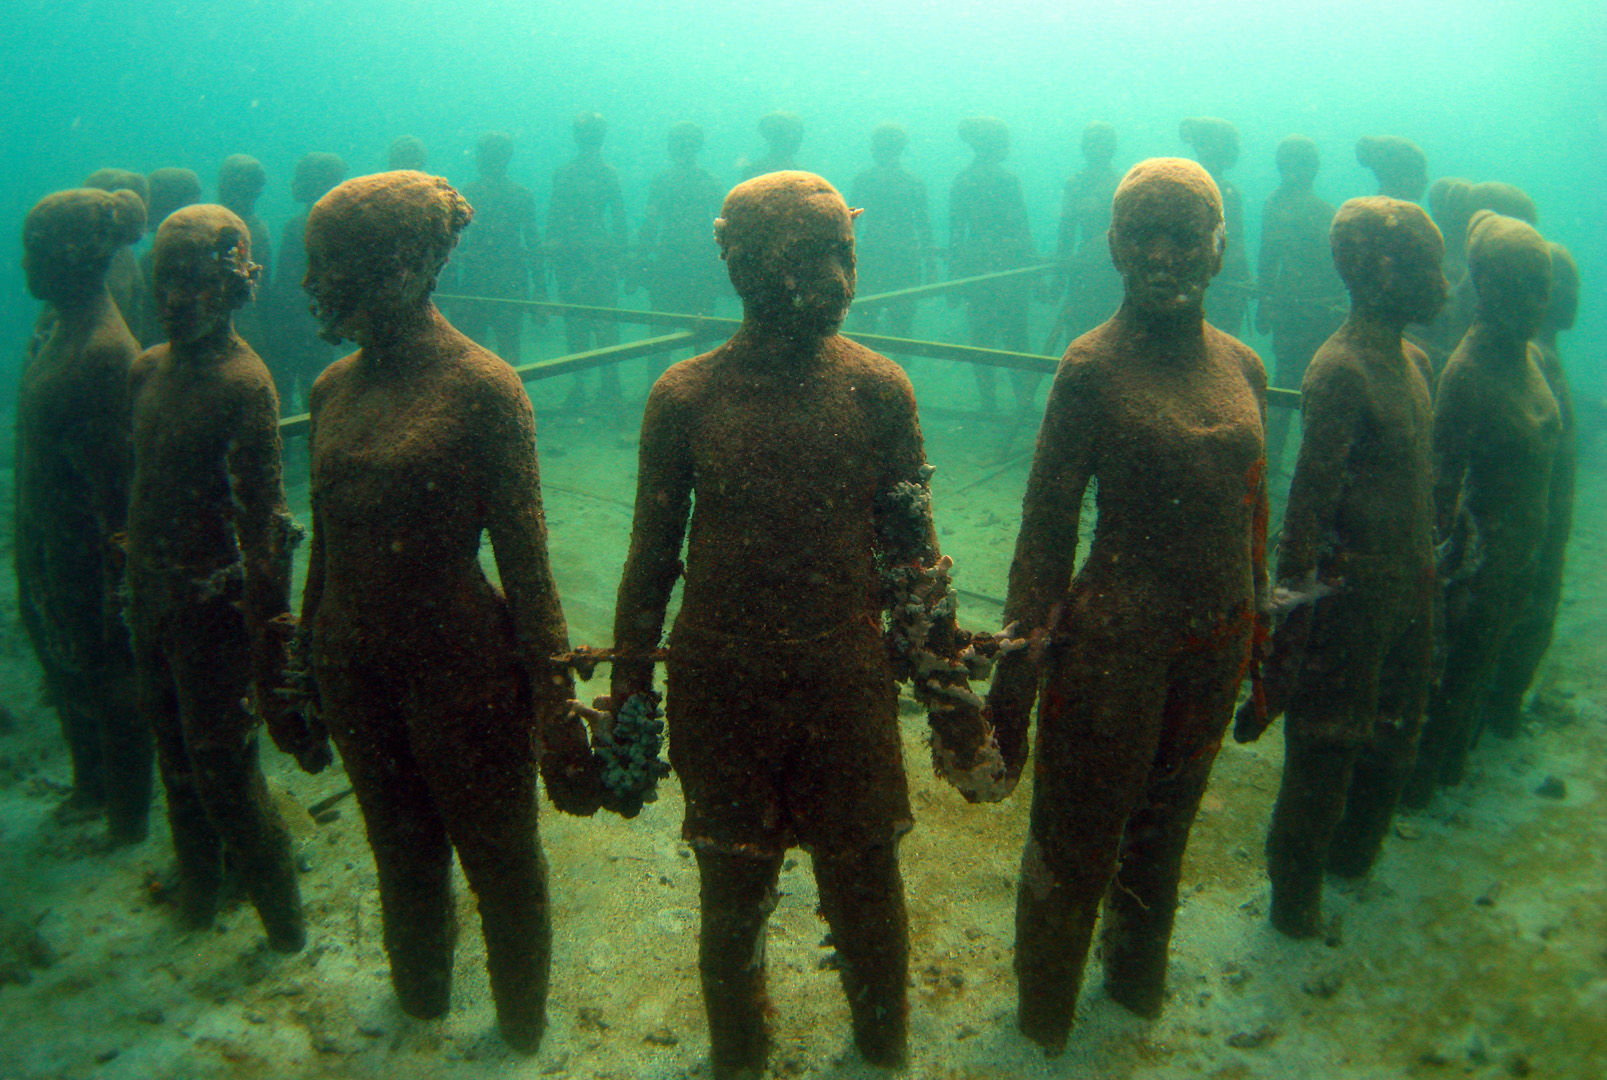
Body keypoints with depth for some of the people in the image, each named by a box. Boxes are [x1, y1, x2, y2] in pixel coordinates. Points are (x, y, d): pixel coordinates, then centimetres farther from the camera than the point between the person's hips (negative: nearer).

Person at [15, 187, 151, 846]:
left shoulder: (104, 351, -24)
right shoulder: (61, 329, 5)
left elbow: (114, 478, -23)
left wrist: (111, 581, -20)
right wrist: (28, 540, 18)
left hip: (88, 556, -9)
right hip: (49, 547, 9)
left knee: (109, 682, 7)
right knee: (67, 674, 23)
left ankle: (128, 821, 26)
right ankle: (92, 789, 44)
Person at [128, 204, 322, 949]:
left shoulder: (244, 385, -20)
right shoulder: (149, 369, 5)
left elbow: (264, 524, -22)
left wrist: (268, 651, -22)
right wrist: (132, 576, 17)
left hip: (214, 607, -7)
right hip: (153, 597, 8)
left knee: (223, 770, 2)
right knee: (176, 755, 22)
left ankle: (285, 926, 22)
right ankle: (197, 887, 45)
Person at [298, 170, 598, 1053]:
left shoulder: (479, 387, -14)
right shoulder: (333, 388, 4)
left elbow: (525, 560, -14)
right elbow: (326, 544, 13)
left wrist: (554, 707, -14)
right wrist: (306, 655, 18)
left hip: (462, 666, -5)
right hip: (354, 669, 6)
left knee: (500, 862, 13)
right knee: (401, 852, 24)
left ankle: (521, 1031, 38)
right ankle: (418, 1007, 49)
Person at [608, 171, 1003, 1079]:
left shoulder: (877, 388, -4)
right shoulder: (685, 398, -5)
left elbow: (915, 554, 0)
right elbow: (652, 561, 2)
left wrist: (953, 696, -1)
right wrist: (627, 698, 1)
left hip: (849, 687, 0)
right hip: (722, 691, 0)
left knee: (865, 886, 14)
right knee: (733, 896, 16)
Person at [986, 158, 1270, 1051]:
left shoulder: (1243, 367, 4)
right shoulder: (1094, 365, -12)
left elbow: (1252, 512, 12)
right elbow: (1047, 524, -13)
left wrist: (1258, 634, 15)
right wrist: (1020, 662, -14)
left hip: (1216, 644, 5)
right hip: (1114, 642, -5)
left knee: (1164, 828, 23)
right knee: (1075, 844, 10)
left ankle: (1139, 980, 48)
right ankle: (1044, 1025, 34)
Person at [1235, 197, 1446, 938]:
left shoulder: (1413, 360, 8)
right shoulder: (1340, 370, -20)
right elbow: (1309, 500, -23)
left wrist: (1431, 566, 18)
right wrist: (1298, 595, -24)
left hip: (1409, 589, 9)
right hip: (1351, 593, -9)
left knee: (1392, 736, 22)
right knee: (1326, 749, 5)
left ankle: (1352, 854, 45)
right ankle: (1295, 896, 24)